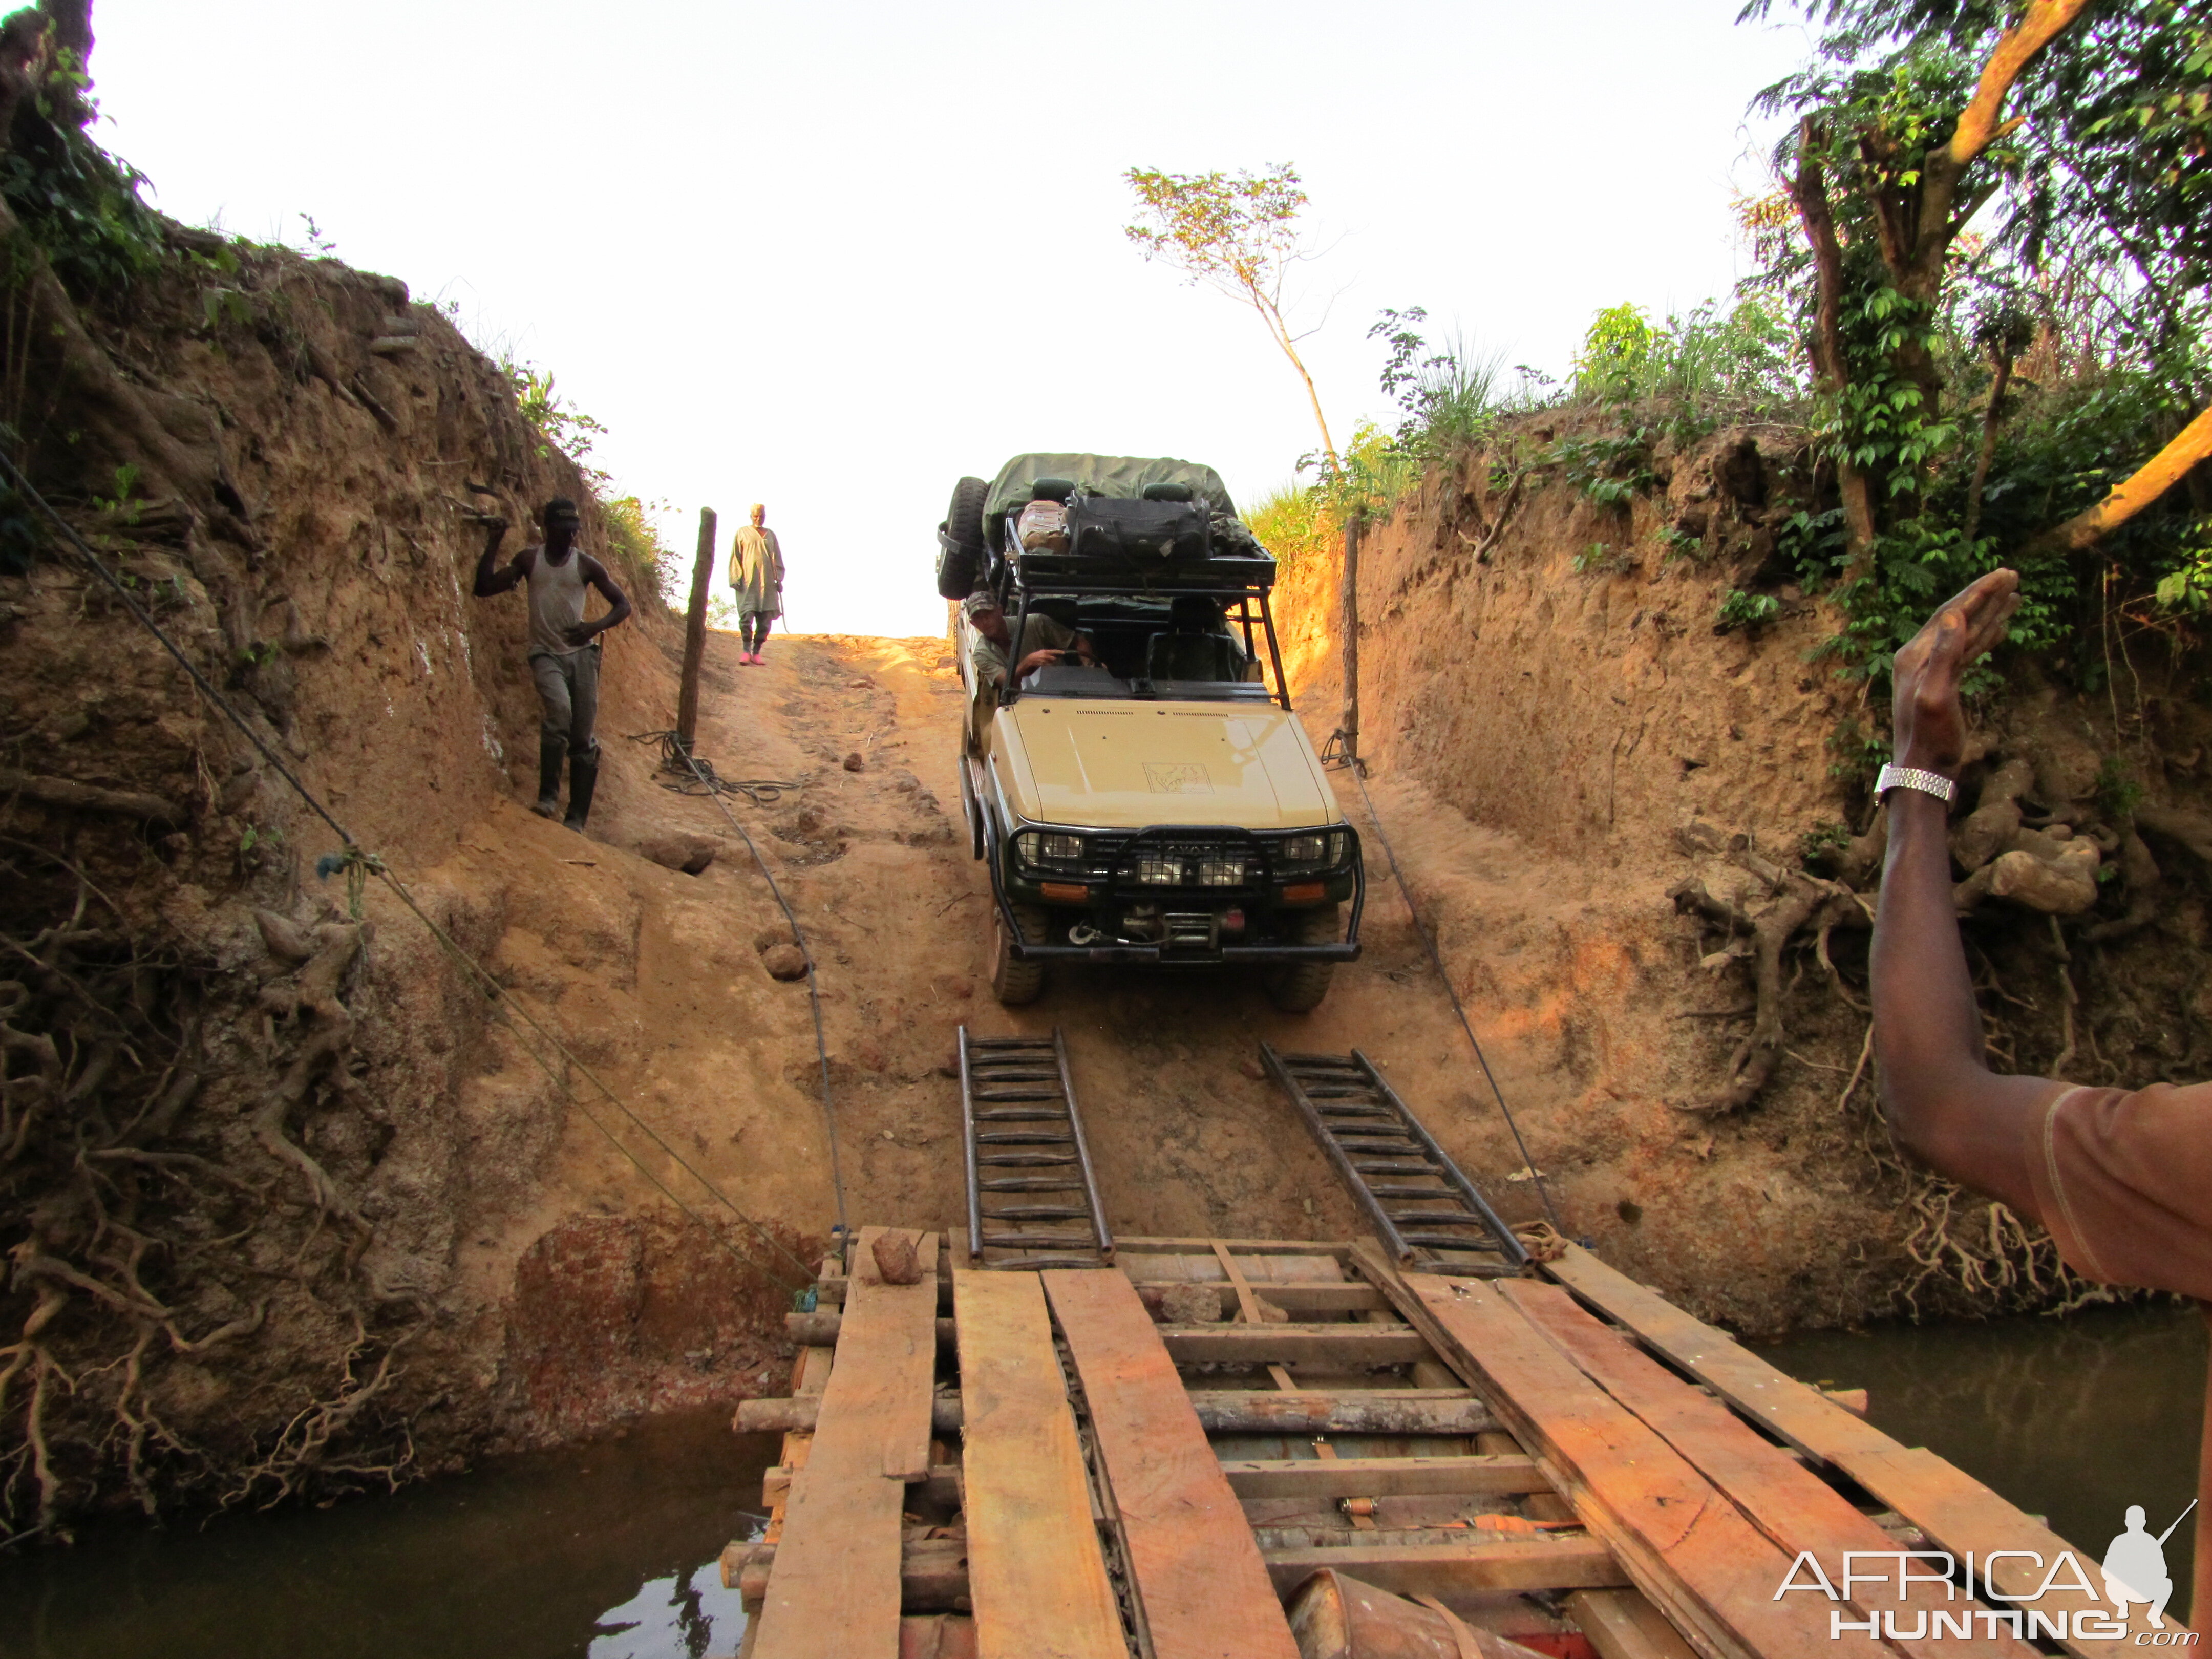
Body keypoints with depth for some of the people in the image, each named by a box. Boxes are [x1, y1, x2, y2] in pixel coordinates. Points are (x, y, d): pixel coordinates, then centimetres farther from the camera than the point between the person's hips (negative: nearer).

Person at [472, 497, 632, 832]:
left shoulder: (585, 564, 4)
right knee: (559, 710, -30)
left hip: (582, 653, 1)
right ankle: (548, 795, -21)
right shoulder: (529, 559, 6)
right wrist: (493, 545, -7)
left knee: (583, 737, -1)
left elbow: (622, 605, 6)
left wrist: (597, 626, -13)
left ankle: (577, 817, 8)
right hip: (546, 653, -1)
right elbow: (484, 588, 3)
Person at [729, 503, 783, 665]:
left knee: (765, 619, -1)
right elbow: (735, 557, 4)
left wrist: (779, 579, 8)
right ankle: (746, 650, -6)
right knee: (746, 616, -13)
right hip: (747, 582, -3)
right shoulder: (742, 533, 8)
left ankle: (757, 651, 6)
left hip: (767, 583, 3)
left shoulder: (771, 535, 17)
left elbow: (777, 559, 18)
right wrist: (736, 579, -6)